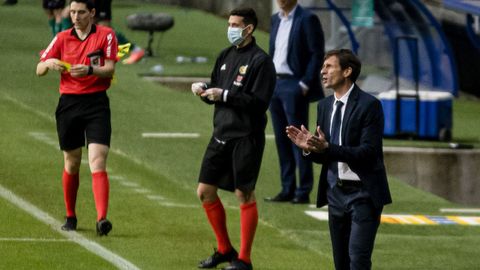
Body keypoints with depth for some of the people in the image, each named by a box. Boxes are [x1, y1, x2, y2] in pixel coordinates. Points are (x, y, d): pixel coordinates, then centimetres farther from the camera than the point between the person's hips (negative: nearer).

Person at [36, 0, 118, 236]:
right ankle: (70, 217, 25)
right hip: (69, 103, 3)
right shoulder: (62, 38, 7)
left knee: (97, 163, -15)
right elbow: (39, 70, 5)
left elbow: (109, 69, -9)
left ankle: (102, 219, -25)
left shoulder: (106, 35, -1)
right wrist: (50, 63, -18)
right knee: (71, 163, 10)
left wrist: (90, 70, -28)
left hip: (96, 103, -3)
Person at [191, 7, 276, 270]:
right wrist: (204, 89, -2)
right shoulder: (226, 55, 13)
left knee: (244, 195, -2)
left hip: (246, 137, -8)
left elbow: (259, 101, -17)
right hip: (221, 133, 8)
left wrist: (225, 95, -20)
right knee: (205, 191, 8)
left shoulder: (261, 60, -10)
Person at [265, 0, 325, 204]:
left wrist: (305, 84, -16)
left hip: (294, 86, -8)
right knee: (282, 139, 9)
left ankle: (303, 192, -3)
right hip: (274, 84, 8)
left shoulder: (307, 19, -8)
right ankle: (287, 189, 13)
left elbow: (317, 54, -11)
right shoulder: (276, 20, 14)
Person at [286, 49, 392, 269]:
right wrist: (309, 147, -9)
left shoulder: (369, 105, -12)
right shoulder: (325, 105, 9)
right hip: (335, 192, 7)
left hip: (363, 193, -7)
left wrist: (327, 147, -28)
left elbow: (368, 152, -19)